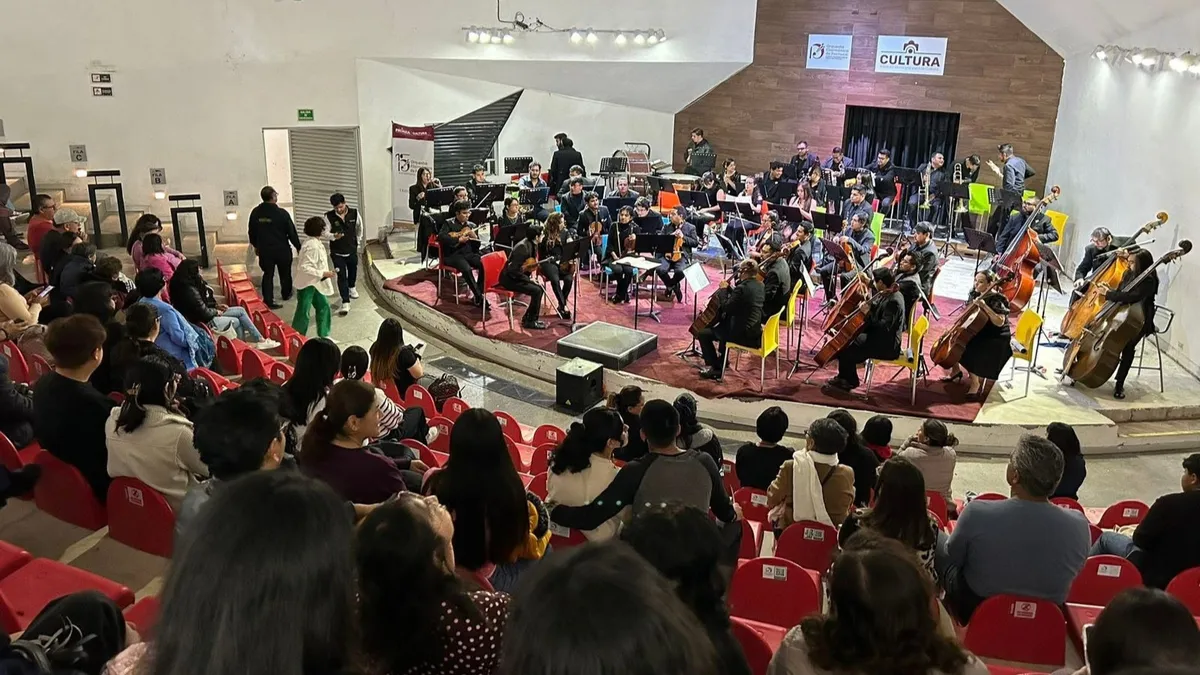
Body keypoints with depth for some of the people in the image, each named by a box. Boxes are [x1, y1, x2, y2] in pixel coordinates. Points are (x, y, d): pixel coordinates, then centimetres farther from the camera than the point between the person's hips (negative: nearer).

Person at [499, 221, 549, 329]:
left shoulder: (532, 244, 1)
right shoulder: (523, 247, -26)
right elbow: (514, 270, -28)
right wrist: (528, 279, -18)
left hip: (517, 276, 9)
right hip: (509, 278, -9)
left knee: (540, 288, 6)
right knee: (537, 291, -17)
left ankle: (528, 317, 15)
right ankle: (530, 322, -4)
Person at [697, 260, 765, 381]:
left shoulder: (742, 288, -22)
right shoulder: (759, 286, 5)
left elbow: (727, 307, -16)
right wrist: (730, 290, 7)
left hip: (743, 333, -9)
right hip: (754, 330, 9)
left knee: (702, 333, 0)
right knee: (724, 324, 35)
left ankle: (715, 368, 8)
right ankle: (721, 362, 39)